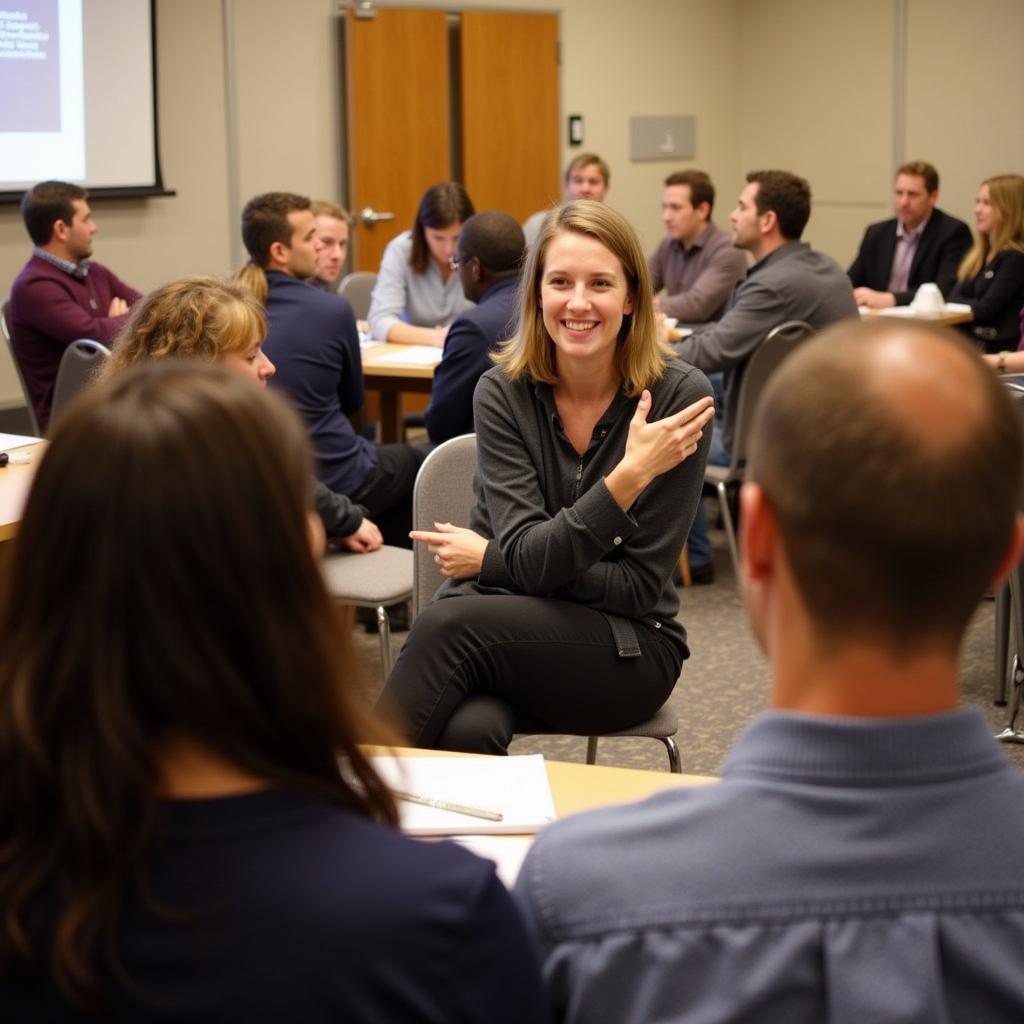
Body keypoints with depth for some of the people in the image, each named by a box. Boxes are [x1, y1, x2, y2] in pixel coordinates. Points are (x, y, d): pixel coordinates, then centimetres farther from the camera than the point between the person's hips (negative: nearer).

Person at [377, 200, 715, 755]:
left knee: (449, 624, -29)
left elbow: (640, 585, -11)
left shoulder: (680, 396, -12)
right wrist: (629, 476, -27)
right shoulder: (503, 391, -5)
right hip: (506, 628, 1)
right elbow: (530, 558, -15)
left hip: (627, 649, -1)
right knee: (467, 728, -35)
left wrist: (487, 559, -13)